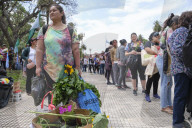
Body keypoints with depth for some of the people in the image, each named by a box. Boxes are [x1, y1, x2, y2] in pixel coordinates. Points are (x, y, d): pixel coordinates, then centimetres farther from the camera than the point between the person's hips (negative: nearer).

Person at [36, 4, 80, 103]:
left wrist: (78, 67, -4)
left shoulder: (70, 31, 5)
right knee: (51, 97, 9)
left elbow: (75, 50, 1)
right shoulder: (44, 30, 10)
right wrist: (38, 67, -3)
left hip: (68, 69, -1)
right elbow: (39, 50, 5)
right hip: (49, 70, 2)